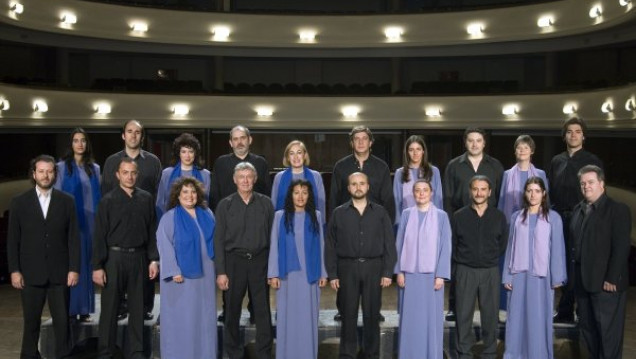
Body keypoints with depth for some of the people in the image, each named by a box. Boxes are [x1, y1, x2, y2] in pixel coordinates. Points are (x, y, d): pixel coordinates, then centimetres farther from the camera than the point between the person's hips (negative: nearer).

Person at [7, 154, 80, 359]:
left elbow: (73, 238, 3)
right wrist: (14, 270, -3)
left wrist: (74, 269, -3)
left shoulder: (67, 201, 5)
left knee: (62, 320, 3)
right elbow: (12, 240, 3)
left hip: (59, 272, 0)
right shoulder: (19, 203, 4)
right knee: (31, 321, 8)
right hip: (31, 273, 0)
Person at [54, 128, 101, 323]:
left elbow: (98, 196, 12)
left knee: (87, 264, 5)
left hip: (90, 221, 3)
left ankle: (84, 309, 11)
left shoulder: (94, 168, 11)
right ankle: (71, 309, 2)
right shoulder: (62, 167, 1)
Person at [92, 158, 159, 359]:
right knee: (109, 308, 5)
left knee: (137, 308, 9)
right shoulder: (108, 200, -3)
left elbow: (152, 231, 6)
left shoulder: (146, 199, 4)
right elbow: (99, 236, -5)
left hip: (138, 257, 2)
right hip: (114, 257, -2)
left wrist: (153, 259, 0)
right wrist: (97, 267, -8)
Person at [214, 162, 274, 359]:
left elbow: (273, 235, 4)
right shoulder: (225, 205, 1)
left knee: (263, 310, 3)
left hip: (260, 261, 0)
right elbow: (219, 240, 0)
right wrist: (221, 272, -5)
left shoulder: (265, 203, 3)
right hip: (234, 261, 0)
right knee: (232, 310, 9)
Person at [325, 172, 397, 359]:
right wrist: (332, 274, -2)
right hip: (347, 267, 0)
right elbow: (330, 246, 4)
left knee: (372, 314, 5)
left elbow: (389, 244, 4)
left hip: (373, 267, 0)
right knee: (348, 314, 3)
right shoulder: (339, 213, 6)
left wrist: (388, 272, -3)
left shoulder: (380, 212, 6)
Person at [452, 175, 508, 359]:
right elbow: (451, 245, 8)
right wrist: (460, 262, 6)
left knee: (490, 314, 5)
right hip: (465, 271, 0)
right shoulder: (459, 217, 2)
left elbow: (503, 245, 11)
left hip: (491, 272, 1)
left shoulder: (499, 217, 5)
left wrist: (492, 260, 7)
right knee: (463, 314, 1)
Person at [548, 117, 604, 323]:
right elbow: (551, 191, 12)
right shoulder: (556, 161, 12)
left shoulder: (592, 161, 0)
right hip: (560, 219, 4)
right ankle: (565, 312, 17)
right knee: (564, 266, 9)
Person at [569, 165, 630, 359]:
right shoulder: (578, 210, 13)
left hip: (606, 282, -7)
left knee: (608, 329, 1)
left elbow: (621, 247, -13)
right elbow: (574, 243, 10)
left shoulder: (618, 209, -7)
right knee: (586, 326, 13)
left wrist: (612, 278, -17)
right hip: (582, 281, 7)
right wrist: (573, 274, 5)